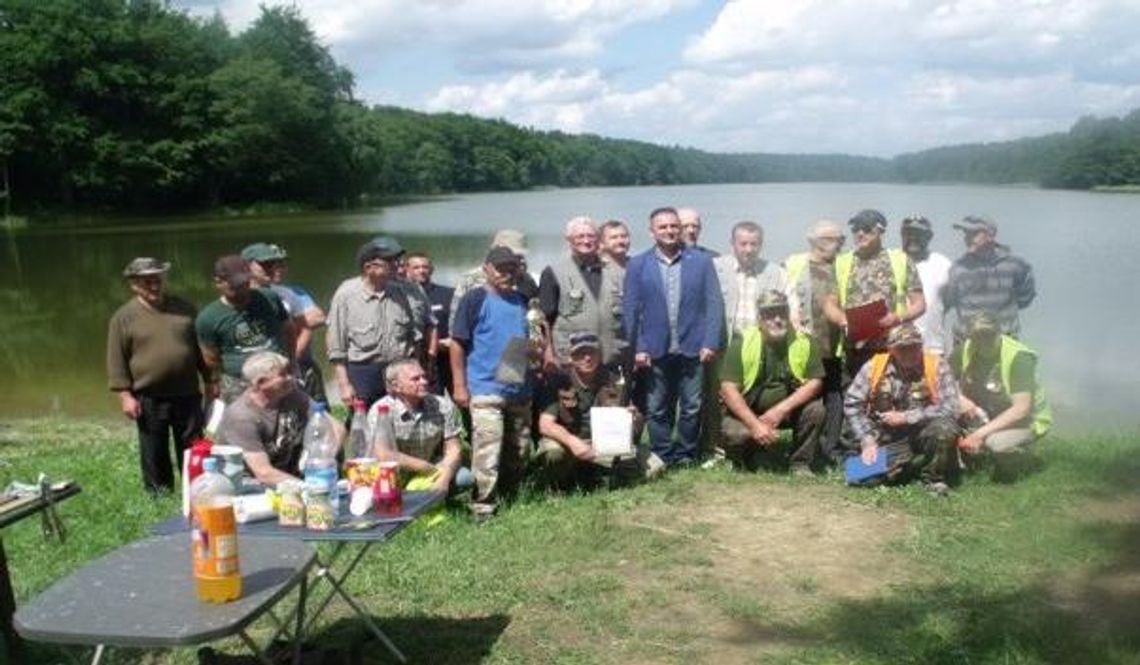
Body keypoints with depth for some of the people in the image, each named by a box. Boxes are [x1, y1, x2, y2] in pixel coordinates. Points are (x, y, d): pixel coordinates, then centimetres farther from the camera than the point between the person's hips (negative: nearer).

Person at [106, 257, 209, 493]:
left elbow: (201, 348, 11)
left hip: (187, 395, 2)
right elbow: (117, 360, -4)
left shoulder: (184, 308, 6)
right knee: (154, 452, 8)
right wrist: (125, 395, -10)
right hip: (149, 399, -2)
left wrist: (210, 380, 10)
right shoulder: (124, 317, -3)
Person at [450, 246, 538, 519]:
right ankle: (483, 507, 0)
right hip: (486, 390, -6)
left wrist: (539, 353, 2)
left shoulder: (521, 301, 13)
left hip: (520, 389, 7)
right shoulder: (475, 299, -5)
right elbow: (457, 344, -7)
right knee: (487, 451, -9)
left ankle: (509, 499, 30)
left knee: (519, 450, 14)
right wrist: (459, 385, -11)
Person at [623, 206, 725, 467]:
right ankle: (663, 460, 18)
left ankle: (686, 457, 21)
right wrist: (638, 348, -4)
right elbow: (630, 310, 3)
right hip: (655, 351, 0)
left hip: (692, 349, 0)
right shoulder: (637, 265, 4)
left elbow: (714, 304, 2)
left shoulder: (701, 261, 4)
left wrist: (710, 343, -6)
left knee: (692, 408, 6)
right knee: (657, 410, 7)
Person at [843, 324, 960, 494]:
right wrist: (867, 441, -14)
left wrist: (906, 417, -19)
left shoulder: (937, 367, -12)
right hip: (889, 439, 2)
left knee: (944, 429, -34)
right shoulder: (874, 366, -8)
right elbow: (852, 405, -6)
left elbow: (950, 408, -19)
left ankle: (934, 478, -4)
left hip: (922, 433, -2)